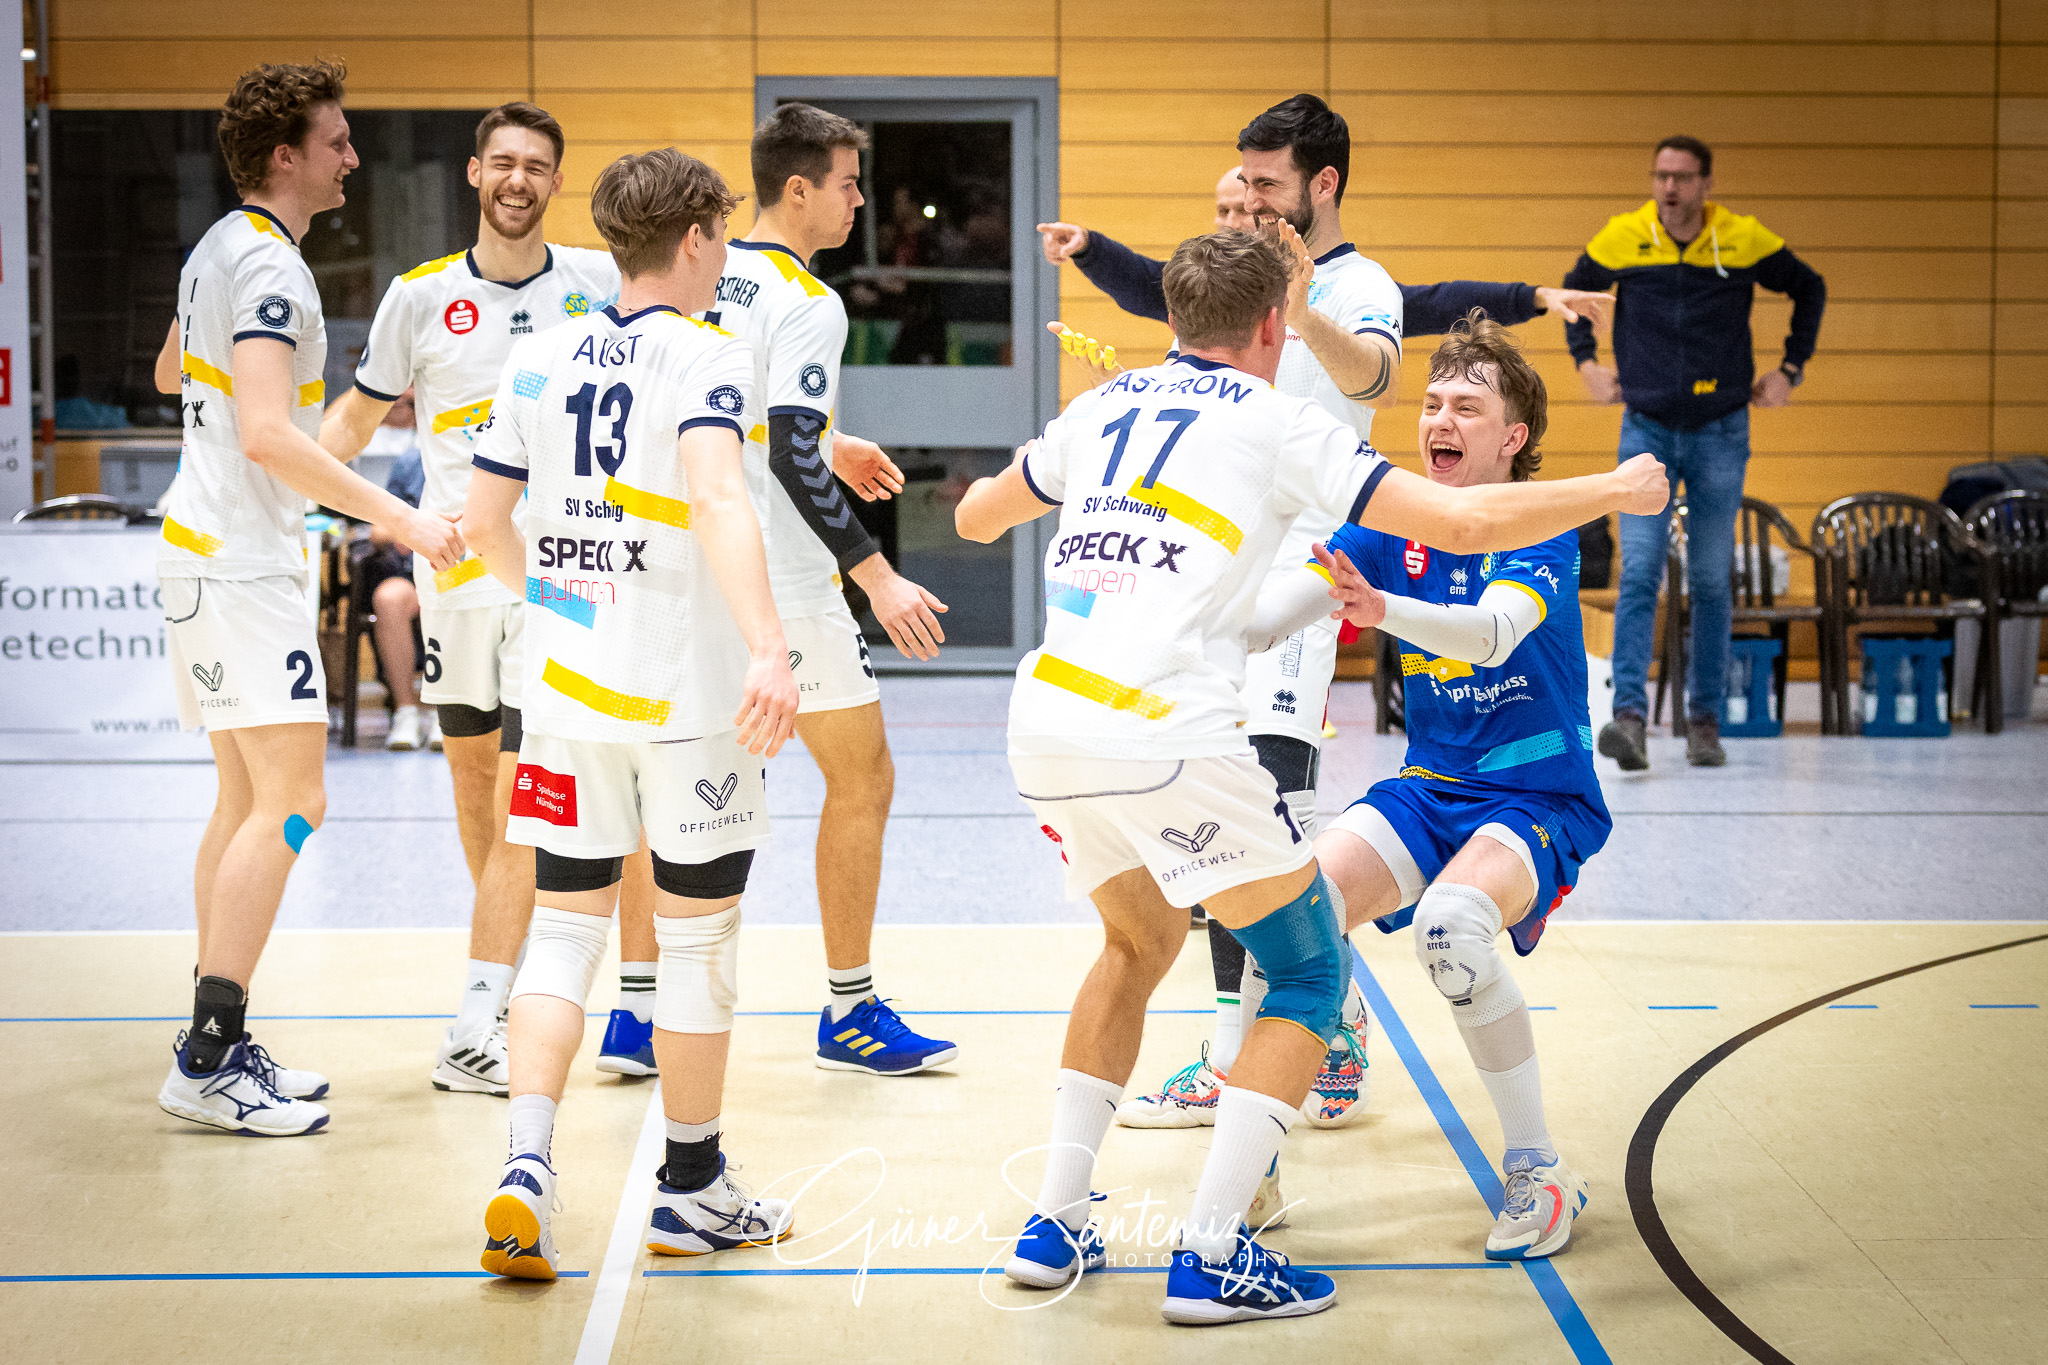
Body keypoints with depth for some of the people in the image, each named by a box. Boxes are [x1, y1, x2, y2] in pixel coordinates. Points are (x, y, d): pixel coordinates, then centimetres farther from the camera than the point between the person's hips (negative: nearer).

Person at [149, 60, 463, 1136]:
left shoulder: (219, 247, 13)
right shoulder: (270, 267, -17)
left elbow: (171, 373, 30)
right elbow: (268, 435, -27)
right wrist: (396, 517, -27)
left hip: (209, 551, 11)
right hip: (242, 563, -11)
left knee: (245, 798, 13)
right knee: (289, 802, -12)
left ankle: (217, 1044, 17)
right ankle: (208, 1066, -12)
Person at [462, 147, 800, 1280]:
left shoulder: (539, 357, 8)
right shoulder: (705, 354, -9)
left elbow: (484, 521, 12)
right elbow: (716, 498, -27)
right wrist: (767, 646, -36)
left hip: (566, 687, 5)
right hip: (687, 692, -5)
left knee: (564, 928, 11)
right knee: (697, 936, 9)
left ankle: (526, 1167, -5)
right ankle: (692, 1190, 20)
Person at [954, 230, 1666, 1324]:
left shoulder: (1102, 405, 19)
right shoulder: (1280, 423, 3)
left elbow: (976, 515, 34)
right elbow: (1469, 522, -1)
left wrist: (999, 492, 57)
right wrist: (1615, 490, 14)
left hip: (1045, 725, 6)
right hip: (1169, 736, -6)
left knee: (1140, 944, 30)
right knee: (1312, 976, 10)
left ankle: (1056, 1223, 25)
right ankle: (1209, 1257, 1)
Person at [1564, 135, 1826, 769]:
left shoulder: (1746, 241, -5)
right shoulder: (1620, 240, -4)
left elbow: (1810, 289, 12)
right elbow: (1574, 290, 17)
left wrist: (1790, 370, 7)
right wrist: (1586, 361, 9)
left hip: (1721, 431, 0)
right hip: (1647, 429, 0)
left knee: (1711, 581, 5)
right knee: (1639, 572, -13)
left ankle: (1705, 720, 14)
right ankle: (1630, 716, -18)